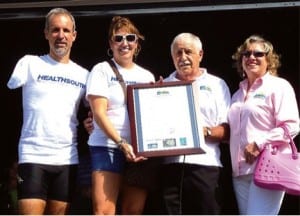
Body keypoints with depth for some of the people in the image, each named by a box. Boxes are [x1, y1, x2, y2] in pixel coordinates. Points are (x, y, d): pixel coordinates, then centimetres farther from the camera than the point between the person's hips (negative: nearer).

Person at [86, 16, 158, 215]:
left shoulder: (147, 76, 16)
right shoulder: (102, 70, 3)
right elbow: (99, 113, -7)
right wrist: (121, 143, -18)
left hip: (140, 149, 5)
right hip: (108, 147, -4)